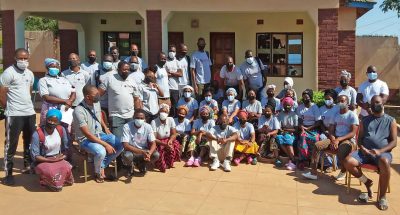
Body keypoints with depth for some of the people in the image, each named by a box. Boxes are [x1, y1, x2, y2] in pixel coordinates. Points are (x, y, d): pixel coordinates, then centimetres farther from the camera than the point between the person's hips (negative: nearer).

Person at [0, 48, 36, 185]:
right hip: (14, 115, -7)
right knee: (11, 144, -1)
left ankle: (28, 166, 31)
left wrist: (27, 105, 15)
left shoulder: (30, 73, 12)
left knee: (31, 141, 15)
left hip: (30, 113, 7)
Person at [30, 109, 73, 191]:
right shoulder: (37, 134, -18)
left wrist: (62, 156, -10)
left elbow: (65, 148, 9)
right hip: (43, 161, -5)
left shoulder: (61, 130, -4)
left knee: (67, 169, -18)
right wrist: (51, 160, -21)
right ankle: (45, 181, 4)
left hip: (58, 159, 5)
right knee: (52, 172, -29)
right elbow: (34, 156, -16)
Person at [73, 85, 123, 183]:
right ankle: (98, 173, -1)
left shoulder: (96, 103, -5)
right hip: (86, 139, -7)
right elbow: (87, 134, -26)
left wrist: (105, 127, 4)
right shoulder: (79, 111, -27)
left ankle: (101, 166, 7)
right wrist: (105, 144, -27)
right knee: (101, 152, -34)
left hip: (100, 134, 7)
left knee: (120, 145, -9)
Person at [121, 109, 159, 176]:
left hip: (144, 151, 3)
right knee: (127, 156, -36)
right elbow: (125, 146, -26)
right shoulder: (127, 126, -20)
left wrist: (149, 153, -35)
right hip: (131, 151, -3)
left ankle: (141, 164, 10)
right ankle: (130, 165, 3)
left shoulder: (148, 127, -11)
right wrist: (142, 152, -37)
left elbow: (153, 143, -12)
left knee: (156, 155, -24)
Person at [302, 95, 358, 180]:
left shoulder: (352, 115, -2)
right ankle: (313, 173, -20)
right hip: (335, 139, 6)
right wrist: (333, 140, -12)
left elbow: (353, 133, -11)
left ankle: (343, 172, -7)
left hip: (348, 140, -5)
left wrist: (339, 140, -21)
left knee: (341, 152, -39)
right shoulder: (336, 115, 16)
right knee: (317, 145, -17)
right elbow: (331, 131, 10)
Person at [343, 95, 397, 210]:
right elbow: (359, 138, 14)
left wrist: (380, 151, -16)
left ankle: (382, 197, -23)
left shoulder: (391, 120, 8)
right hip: (365, 151, 3)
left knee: (384, 162, -40)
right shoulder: (365, 120, 16)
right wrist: (362, 148, -9)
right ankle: (367, 182, 2)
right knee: (348, 162, -25)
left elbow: (394, 142, 1)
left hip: (383, 152, -3)